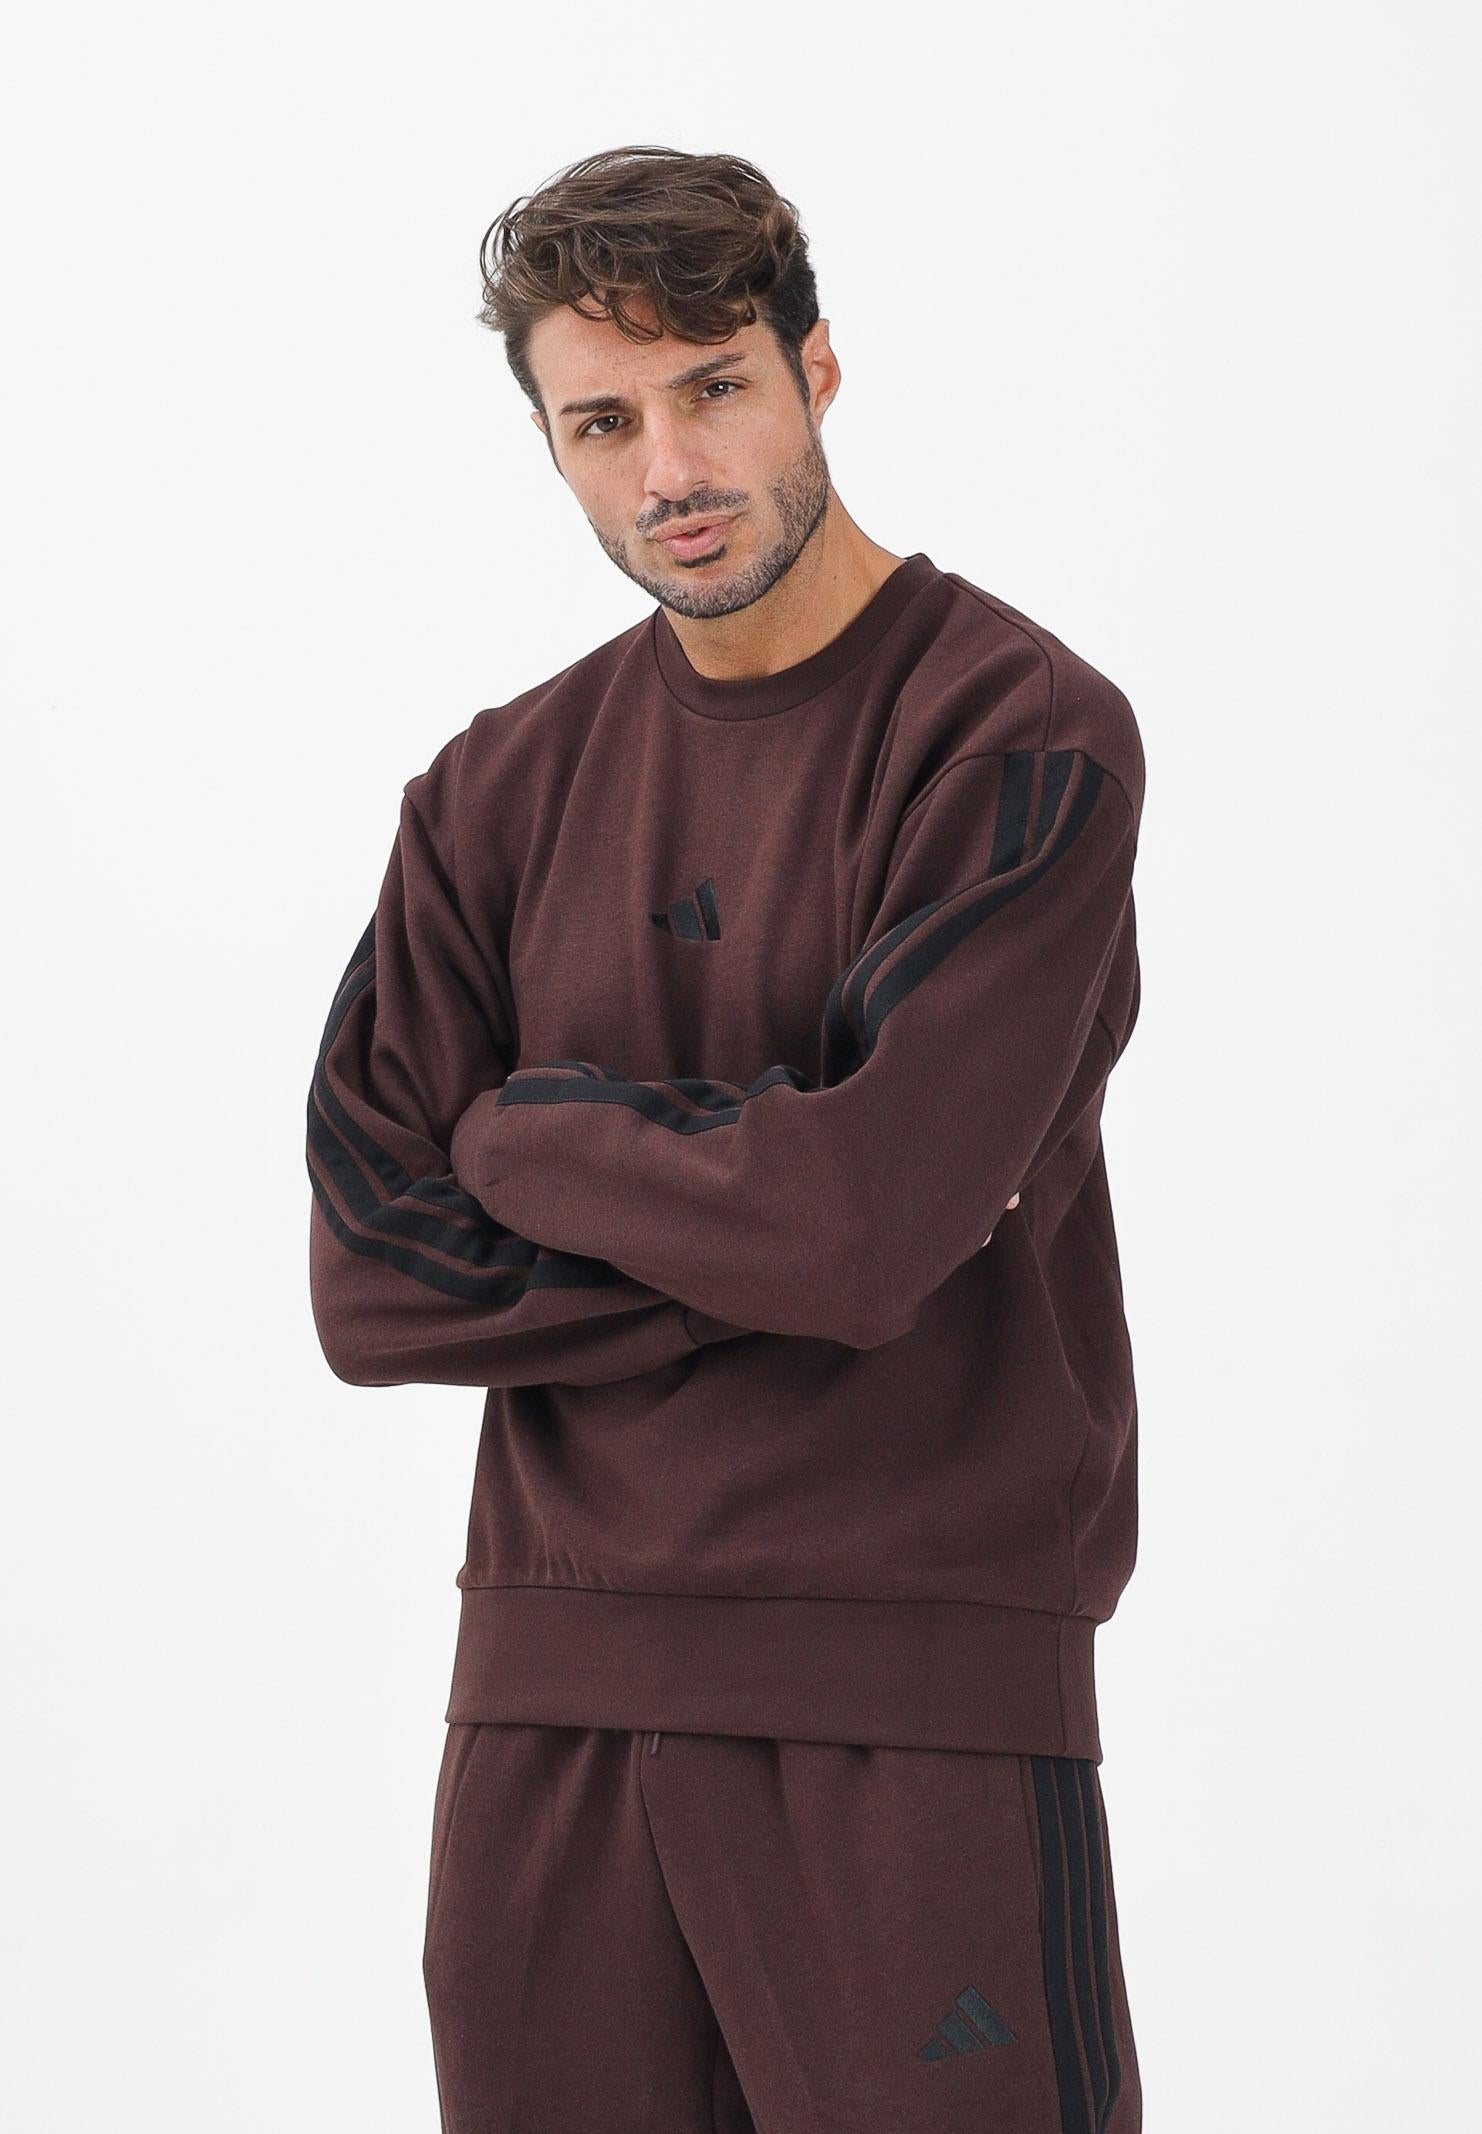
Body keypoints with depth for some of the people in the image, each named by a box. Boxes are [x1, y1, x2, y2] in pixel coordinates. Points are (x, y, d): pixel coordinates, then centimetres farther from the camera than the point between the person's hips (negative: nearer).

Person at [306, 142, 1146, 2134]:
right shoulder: (500, 791, 9)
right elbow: (373, 1283, 1)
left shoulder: (1022, 734, -7)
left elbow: (865, 1223, -18)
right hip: (550, 1692, 5)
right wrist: (760, 1226, -10)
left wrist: (533, 1133, -3)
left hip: (923, 1690, -4)